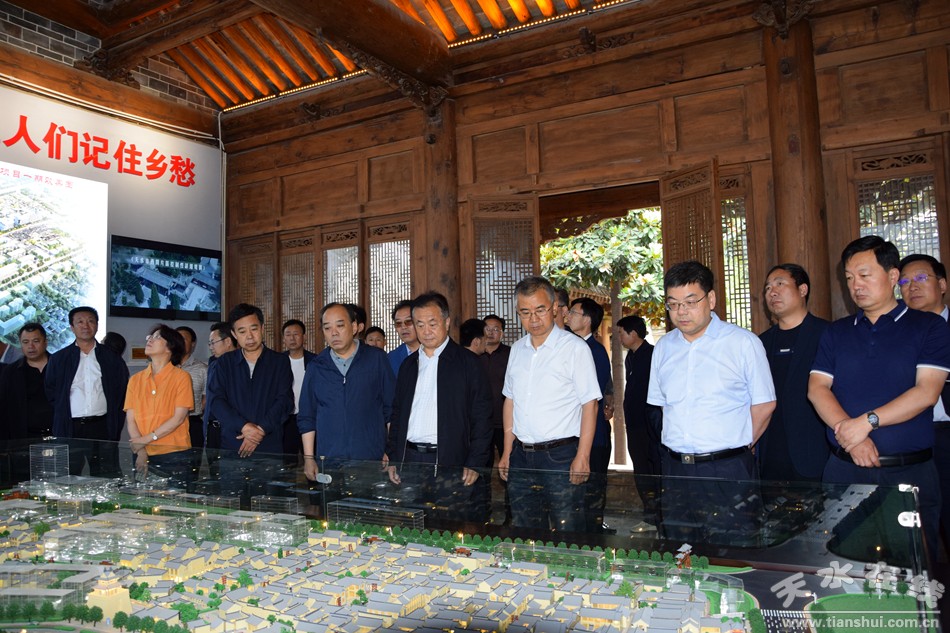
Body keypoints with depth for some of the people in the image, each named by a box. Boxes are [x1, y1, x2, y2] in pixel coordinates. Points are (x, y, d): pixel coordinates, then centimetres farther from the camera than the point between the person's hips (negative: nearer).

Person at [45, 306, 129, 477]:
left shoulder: (112, 358, 8)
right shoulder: (58, 359, 8)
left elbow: (123, 392, 9)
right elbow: (51, 393, 12)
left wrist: (116, 423, 3)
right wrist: (62, 416, 6)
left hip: (103, 429, 0)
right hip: (70, 429, 0)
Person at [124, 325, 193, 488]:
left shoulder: (181, 377, -2)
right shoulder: (135, 380, 11)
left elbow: (179, 418, -8)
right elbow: (130, 419, 4)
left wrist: (147, 439, -12)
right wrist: (140, 451, -8)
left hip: (175, 455, -4)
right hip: (143, 456, 4)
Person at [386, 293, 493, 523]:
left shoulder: (467, 362, -2)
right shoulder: (409, 364, 14)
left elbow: (482, 417, -6)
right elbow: (397, 413, 17)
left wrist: (474, 464, -12)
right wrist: (393, 459, 11)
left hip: (451, 463, -4)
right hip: (409, 461, 5)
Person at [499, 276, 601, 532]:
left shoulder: (575, 348, -6)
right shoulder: (517, 349, 10)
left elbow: (590, 405, -8)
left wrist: (582, 457, -15)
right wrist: (507, 453, 11)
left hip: (560, 456, -5)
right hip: (521, 457, 5)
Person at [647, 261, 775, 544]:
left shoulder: (744, 343, -4)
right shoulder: (663, 348, 9)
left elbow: (764, 404, -2)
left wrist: (739, 446, 2)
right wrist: (679, 445, 8)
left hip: (728, 470, -4)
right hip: (675, 470, 4)